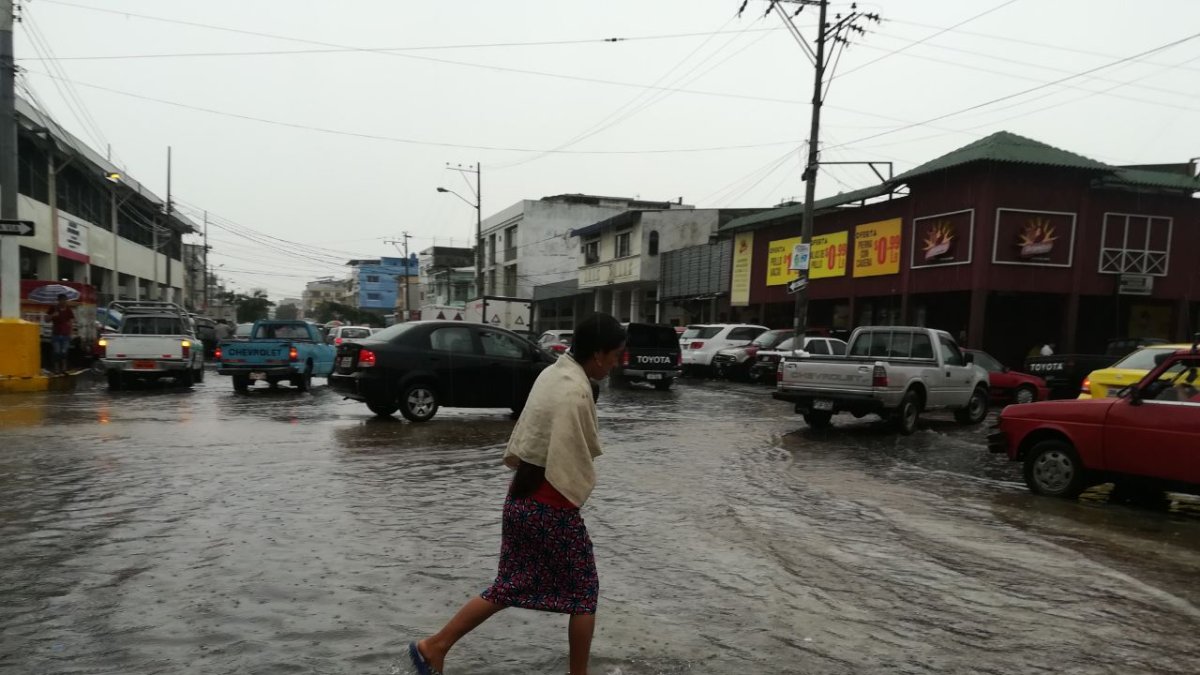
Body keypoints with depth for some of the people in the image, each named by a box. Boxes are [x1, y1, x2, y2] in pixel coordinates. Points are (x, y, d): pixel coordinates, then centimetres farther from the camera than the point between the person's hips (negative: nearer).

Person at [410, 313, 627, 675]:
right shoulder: (577, 392, -22)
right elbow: (570, 465, -21)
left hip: (520, 497, 9)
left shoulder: (553, 373, 6)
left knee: (511, 586, 19)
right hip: (551, 506, -9)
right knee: (584, 592, 10)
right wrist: (574, 501, -6)